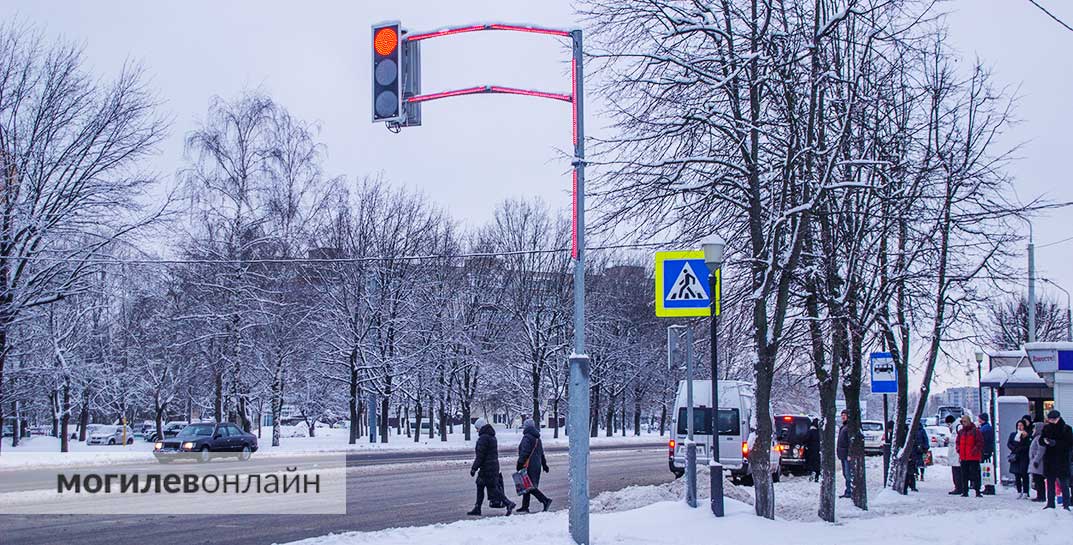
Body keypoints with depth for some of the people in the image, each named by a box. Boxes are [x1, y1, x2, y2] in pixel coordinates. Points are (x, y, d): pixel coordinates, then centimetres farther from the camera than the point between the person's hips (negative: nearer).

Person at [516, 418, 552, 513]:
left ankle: (546, 500, -16)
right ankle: (525, 507, 15)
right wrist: (544, 464, 28)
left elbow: (524, 452, -18)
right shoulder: (537, 438, 16)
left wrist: (520, 463, -14)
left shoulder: (527, 438, -13)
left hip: (529, 465, -10)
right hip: (537, 465, 10)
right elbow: (541, 453, 23)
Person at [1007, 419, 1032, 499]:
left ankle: (1025, 492, -2)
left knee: (1024, 475, -5)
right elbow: (1008, 444, 7)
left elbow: (1028, 446, -8)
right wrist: (1014, 449, -7)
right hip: (1015, 457, 4)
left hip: (1024, 457, -4)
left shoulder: (1027, 435, -1)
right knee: (1017, 475, 5)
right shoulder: (1013, 434, 13)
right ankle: (1019, 492, 11)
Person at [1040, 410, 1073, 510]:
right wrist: (1045, 441, -13)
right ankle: (1050, 503, 17)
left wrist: (1056, 443, -21)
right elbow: (1041, 440, 11)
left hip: (1062, 460, -5)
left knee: (1063, 483, -5)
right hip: (1049, 459, 5)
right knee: (1050, 483, 10)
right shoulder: (1046, 428, 7)